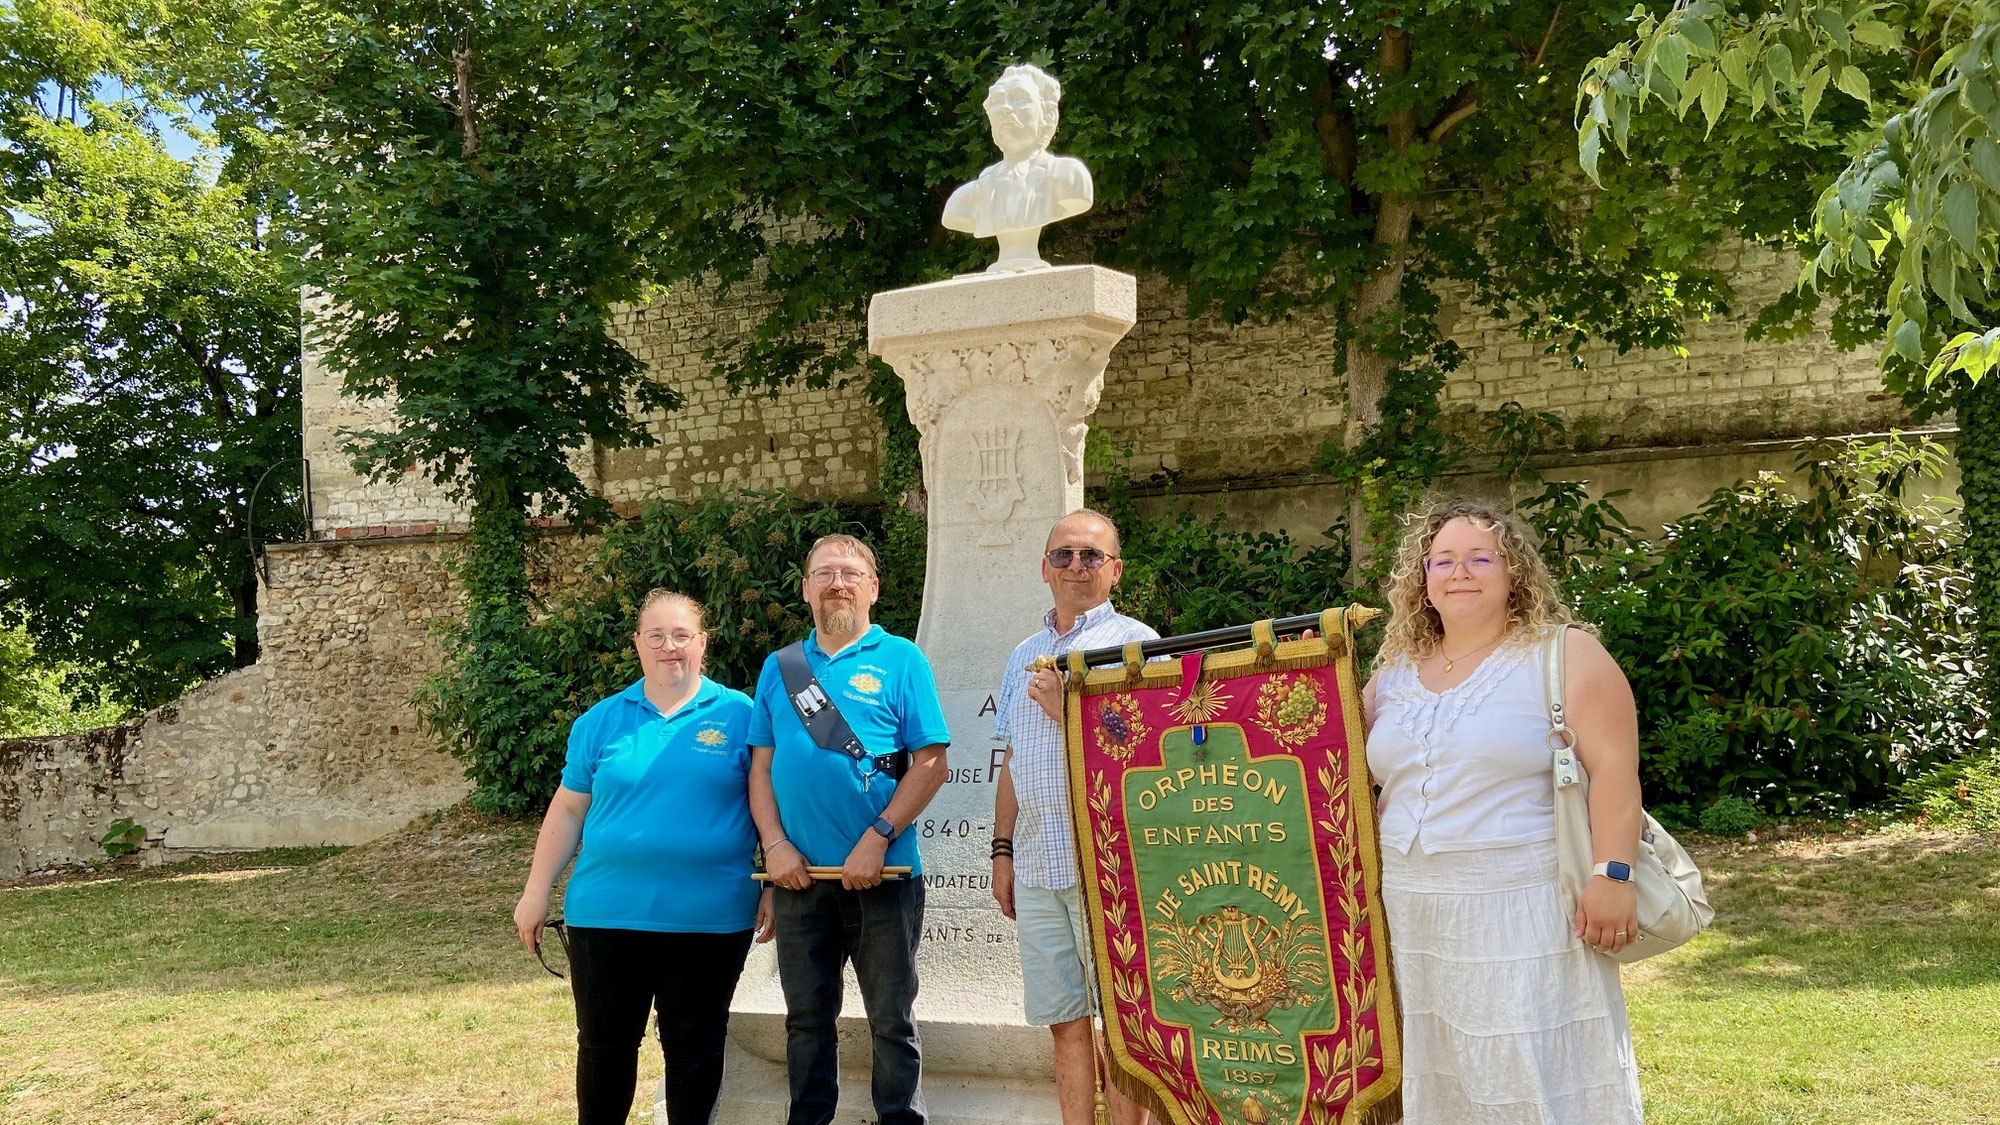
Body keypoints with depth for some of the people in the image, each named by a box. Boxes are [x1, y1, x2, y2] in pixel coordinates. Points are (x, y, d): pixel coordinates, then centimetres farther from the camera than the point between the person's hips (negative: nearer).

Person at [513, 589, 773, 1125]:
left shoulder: (739, 715, 0)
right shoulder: (601, 720, 6)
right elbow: (568, 810, 9)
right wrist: (536, 892, 6)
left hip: (710, 916, -2)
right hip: (607, 914, 2)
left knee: (695, 1047, 9)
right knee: (604, 1044, 11)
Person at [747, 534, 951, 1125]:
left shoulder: (900, 660, -1)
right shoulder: (779, 667, 11)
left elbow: (931, 763, -7)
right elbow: (761, 766, 10)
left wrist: (877, 839, -15)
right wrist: (774, 844, -4)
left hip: (881, 874, -3)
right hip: (799, 875, 4)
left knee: (892, 1020, 4)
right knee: (806, 1019, 12)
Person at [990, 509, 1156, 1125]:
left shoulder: (1135, 642, 0)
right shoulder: (1024, 656, 19)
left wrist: (1070, 711, -14)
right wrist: (1003, 851, 16)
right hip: (1037, 866, 6)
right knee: (1064, 1020, 8)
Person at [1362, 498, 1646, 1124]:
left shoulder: (1566, 656, -4)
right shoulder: (1396, 671, 12)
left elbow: (1614, 769, -11)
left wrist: (1612, 875, -20)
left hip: (1524, 914, -5)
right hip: (1416, 917, 6)